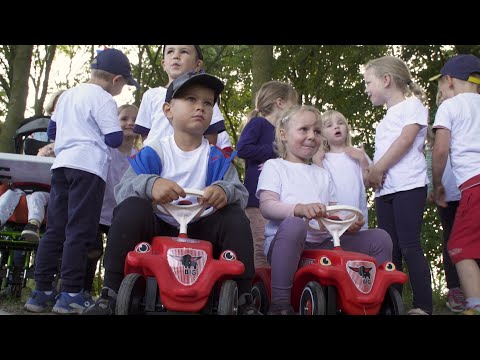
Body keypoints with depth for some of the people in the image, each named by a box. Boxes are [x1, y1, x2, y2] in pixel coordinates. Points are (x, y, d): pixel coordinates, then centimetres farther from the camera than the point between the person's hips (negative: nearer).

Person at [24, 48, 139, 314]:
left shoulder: (67, 95, 20)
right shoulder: (103, 99, -3)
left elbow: (52, 131, 26)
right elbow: (114, 139, -8)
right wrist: (120, 135, 14)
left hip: (61, 164, 7)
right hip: (88, 167, -7)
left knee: (55, 229, 7)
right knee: (79, 231, -7)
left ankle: (42, 291, 9)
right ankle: (70, 294, -9)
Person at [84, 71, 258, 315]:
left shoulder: (217, 158, 5)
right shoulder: (153, 153, 0)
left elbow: (241, 193, -7)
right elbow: (122, 188, -12)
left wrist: (225, 191, -33)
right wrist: (149, 184, -36)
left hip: (201, 231, 1)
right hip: (157, 229, -1)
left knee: (235, 216, -22)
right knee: (131, 208, -27)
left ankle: (244, 299, -16)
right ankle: (110, 293, -21)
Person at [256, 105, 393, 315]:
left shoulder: (323, 174, 26)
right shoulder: (274, 166, 9)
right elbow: (266, 206, -8)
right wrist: (299, 209, -28)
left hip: (324, 243, 5)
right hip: (285, 242, -5)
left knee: (380, 238, -8)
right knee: (293, 224, -41)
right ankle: (280, 305, -33)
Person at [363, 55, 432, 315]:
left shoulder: (411, 105, 2)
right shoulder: (386, 119, 26)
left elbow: (406, 140, -11)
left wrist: (378, 168, -12)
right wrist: (373, 173, 1)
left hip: (408, 185, -8)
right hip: (385, 189, 8)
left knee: (409, 245, -12)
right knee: (390, 248, 5)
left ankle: (423, 306, -8)